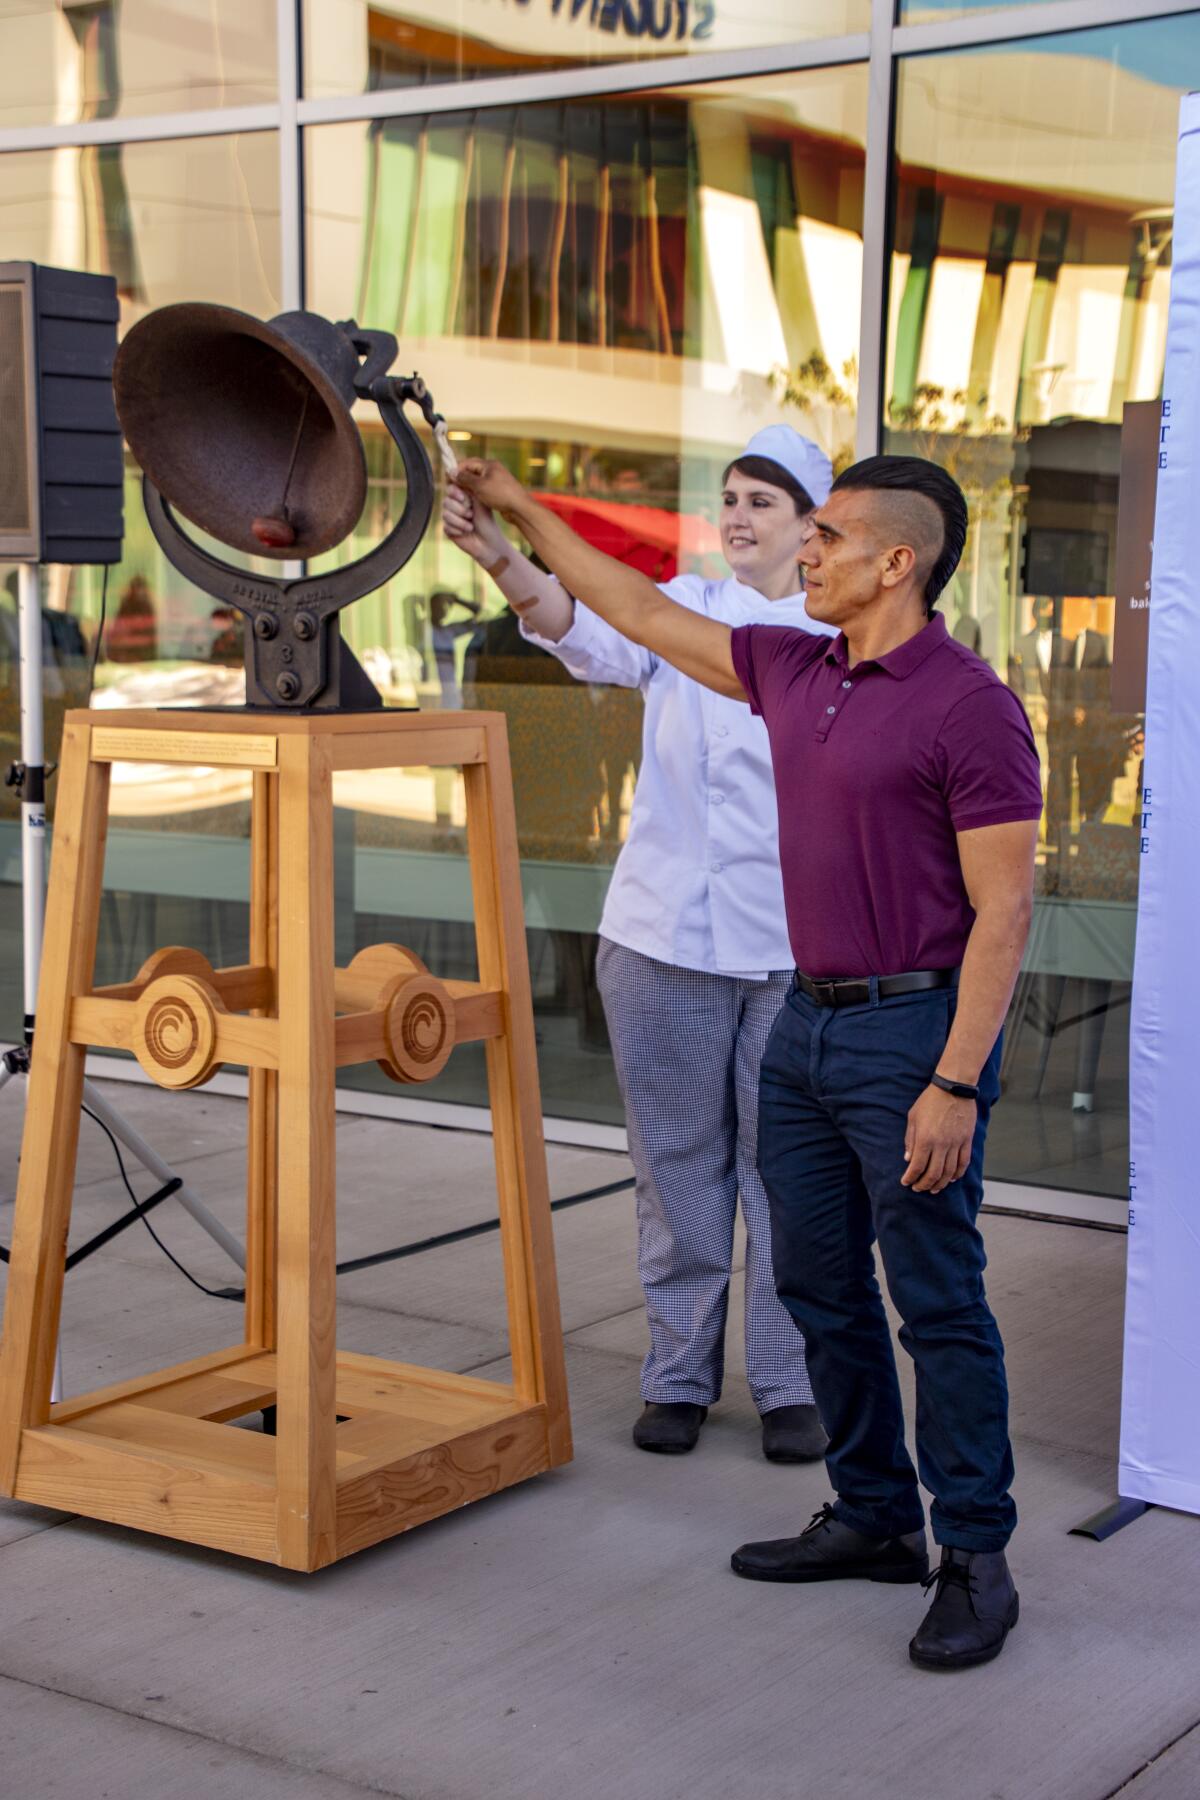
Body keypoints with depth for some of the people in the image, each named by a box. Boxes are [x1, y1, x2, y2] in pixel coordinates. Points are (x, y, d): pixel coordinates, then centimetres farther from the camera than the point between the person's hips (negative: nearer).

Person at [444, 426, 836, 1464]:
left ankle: (790, 1384, 21)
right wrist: (499, 555, -36)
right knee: (679, 1161, 9)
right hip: (666, 939, 1)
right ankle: (680, 1374, 23)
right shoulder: (682, 611, 3)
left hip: (794, 951, -1)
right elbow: (588, 631, -18)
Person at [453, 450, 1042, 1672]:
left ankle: (975, 1560, 8)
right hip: (807, 1023, 8)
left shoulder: (970, 708, -15)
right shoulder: (793, 673, 9)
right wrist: (522, 514, 22)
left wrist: (955, 1085, -21)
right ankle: (874, 1520, 26)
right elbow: (643, 617, 20)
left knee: (937, 1301, -2)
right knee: (818, 1284, 13)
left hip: (913, 1033, -8)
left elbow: (1003, 908, -17)